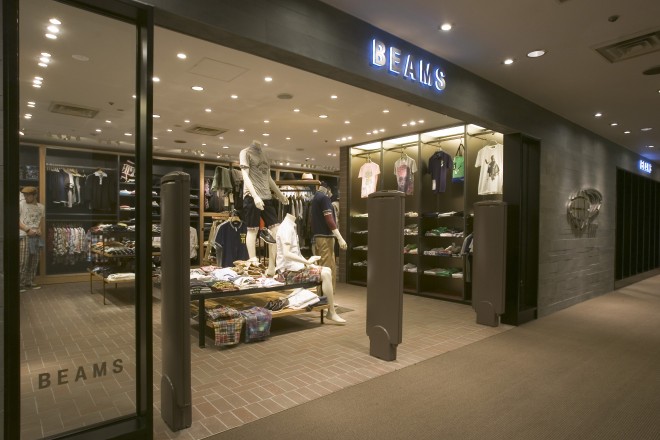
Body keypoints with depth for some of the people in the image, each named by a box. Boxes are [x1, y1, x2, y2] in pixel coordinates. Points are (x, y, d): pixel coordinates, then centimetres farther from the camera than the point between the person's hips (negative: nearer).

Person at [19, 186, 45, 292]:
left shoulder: (40, 207, 11)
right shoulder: (21, 204, -2)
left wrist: (40, 230, -1)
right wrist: (27, 230, -14)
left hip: (36, 236, 5)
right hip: (24, 236, -4)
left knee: (34, 261, 8)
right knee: (23, 261, -7)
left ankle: (30, 282, 17)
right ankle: (20, 284, 0)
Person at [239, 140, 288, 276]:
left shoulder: (263, 154, 22)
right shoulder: (245, 152, 1)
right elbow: (245, 176, -10)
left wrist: (280, 195, 27)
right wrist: (255, 196, -22)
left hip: (267, 196, 7)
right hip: (252, 196, -7)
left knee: (276, 229, 2)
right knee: (252, 230, -3)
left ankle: (271, 268, 8)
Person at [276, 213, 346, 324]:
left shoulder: (291, 226, 14)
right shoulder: (286, 227, -16)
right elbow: (286, 254, -26)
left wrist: (309, 264, 7)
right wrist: (307, 261, -22)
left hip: (296, 267, 10)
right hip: (290, 272, -10)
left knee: (327, 270, 8)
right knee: (325, 274, -18)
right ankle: (331, 313, -9)